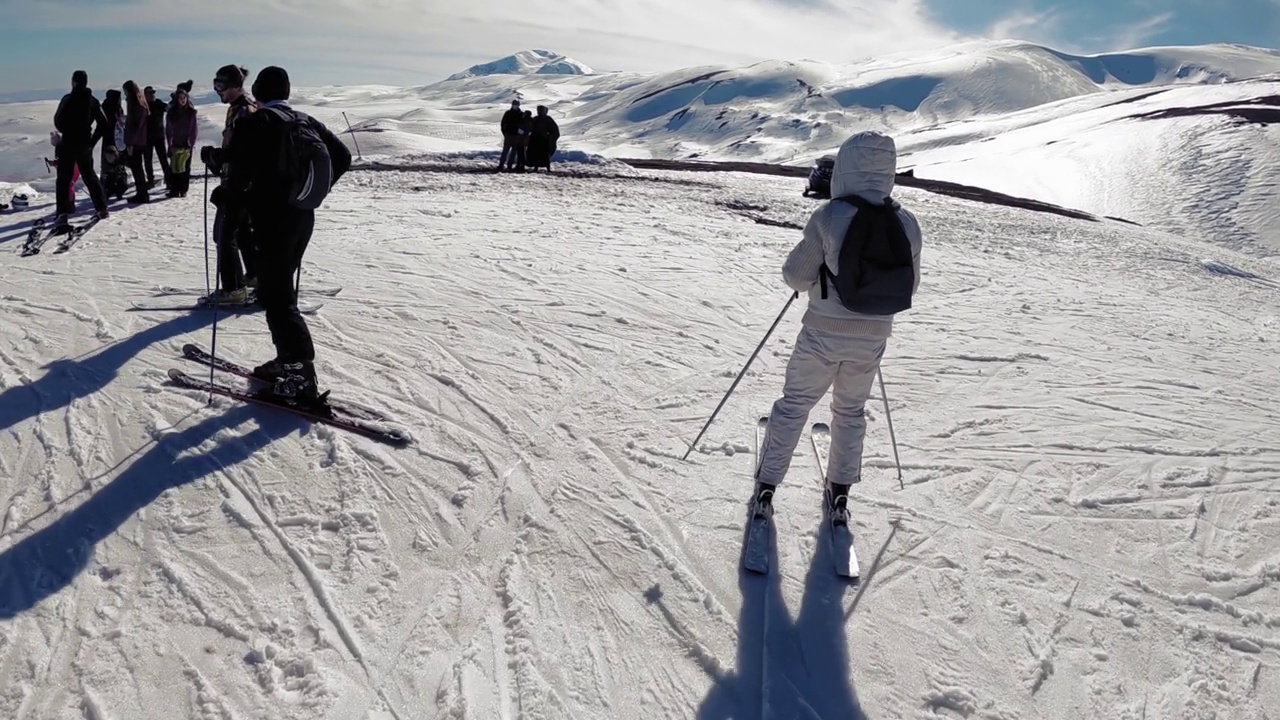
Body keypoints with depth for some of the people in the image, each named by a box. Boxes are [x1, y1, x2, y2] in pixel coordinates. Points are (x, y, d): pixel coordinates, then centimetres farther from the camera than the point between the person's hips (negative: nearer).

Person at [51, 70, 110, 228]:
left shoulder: (68, 99, -10)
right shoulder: (93, 101, 6)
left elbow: (58, 121, -13)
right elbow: (103, 124, 6)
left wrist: (67, 132, 8)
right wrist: (92, 141, 10)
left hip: (68, 144, -4)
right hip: (85, 145, 5)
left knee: (64, 178, -2)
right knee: (90, 176, 16)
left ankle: (63, 214, -9)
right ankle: (102, 208, 15)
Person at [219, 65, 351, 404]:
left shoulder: (255, 122, -8)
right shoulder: (306, 121, 11)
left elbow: (241, 169, -19)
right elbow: (342, 157, 14)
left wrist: (229, 194, -1)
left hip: (273, 220, -7)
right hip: (304, 218, 7)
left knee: (276, 297, -5)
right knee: (280, 289, 19)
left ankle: (301, 378, -9)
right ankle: (289, 360, 22)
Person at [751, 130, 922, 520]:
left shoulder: (829, 217, -16)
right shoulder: (908, 225, -6)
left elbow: (795, 276, -10)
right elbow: (909, 288, 5)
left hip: (823, 333, -3)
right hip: (872, 339, 3)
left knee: (794, 404, 14)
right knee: (850, 411, 22)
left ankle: (766, 487, 20)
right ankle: (839, 494, 30)